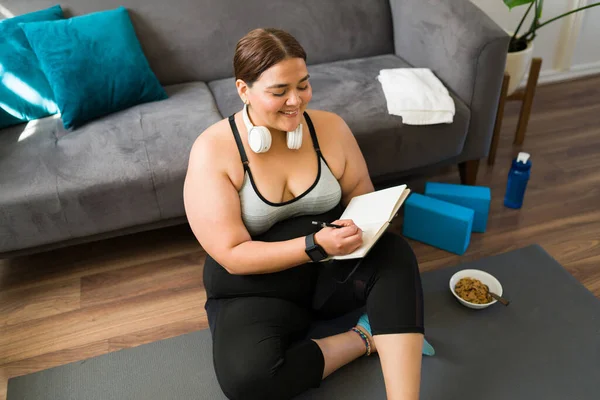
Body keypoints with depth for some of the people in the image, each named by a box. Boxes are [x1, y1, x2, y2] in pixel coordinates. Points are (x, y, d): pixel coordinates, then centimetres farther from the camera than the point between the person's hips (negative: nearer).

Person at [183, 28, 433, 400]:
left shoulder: (331, 128, -5)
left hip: (334, 269, 3)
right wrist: (316, 245, -30)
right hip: (256, 288, -2)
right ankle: (367, 337, -10)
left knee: (394, 253, -28)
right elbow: (233, 256, -18)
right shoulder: (213, 151, -16)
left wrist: (360, 227, -19)